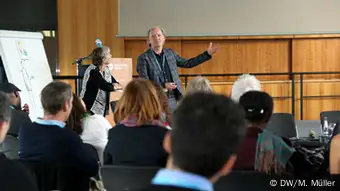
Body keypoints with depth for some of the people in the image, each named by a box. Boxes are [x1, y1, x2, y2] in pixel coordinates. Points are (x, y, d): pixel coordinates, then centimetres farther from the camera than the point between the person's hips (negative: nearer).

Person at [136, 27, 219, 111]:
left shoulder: (170, 53, 12)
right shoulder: (143, 58, -4)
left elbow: (187, 63, 21)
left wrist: (208, 54, 17)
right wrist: (163, 85, -22)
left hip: (174, 100, 5)